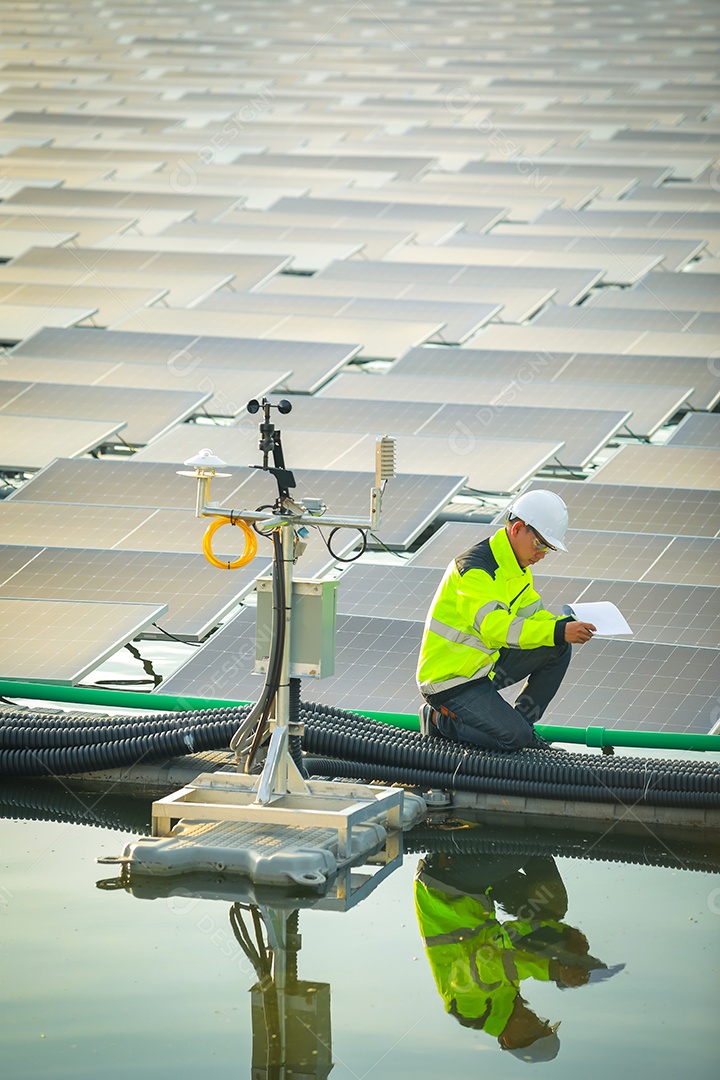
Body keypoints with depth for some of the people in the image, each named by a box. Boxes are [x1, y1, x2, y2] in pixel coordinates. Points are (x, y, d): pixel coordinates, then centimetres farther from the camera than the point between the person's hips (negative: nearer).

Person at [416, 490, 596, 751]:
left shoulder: (517, 567, 9)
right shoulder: (473, 568, -23)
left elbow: (533, 613, 10)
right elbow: (495, 626, -35)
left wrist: (567, 624, -13)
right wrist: (558, 631, -40)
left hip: (485, 665, 9)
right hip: (449, 680, -9)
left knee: (558, 650, 0)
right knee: (513, 738, -22)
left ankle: (522, 722, 9)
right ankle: (439, 719, -1)